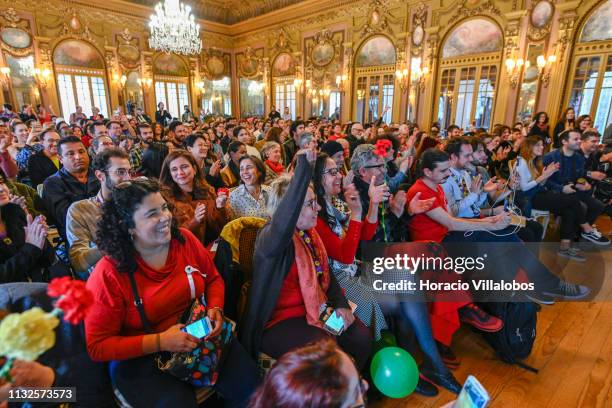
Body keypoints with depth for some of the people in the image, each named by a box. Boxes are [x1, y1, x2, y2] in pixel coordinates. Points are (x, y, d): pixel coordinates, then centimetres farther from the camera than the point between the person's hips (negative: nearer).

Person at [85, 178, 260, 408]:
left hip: (202, 338, 3)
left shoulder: (184, 239, -4)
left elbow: (214, 279, 10)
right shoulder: (108, 275, -15)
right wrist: (160, 342, -20)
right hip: (142, 359, -2)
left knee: (252, 384, -15)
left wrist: (215, 308, -10)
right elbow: (97, 346, -9)